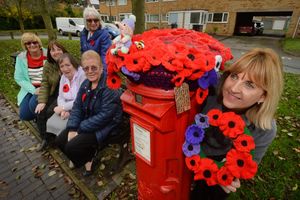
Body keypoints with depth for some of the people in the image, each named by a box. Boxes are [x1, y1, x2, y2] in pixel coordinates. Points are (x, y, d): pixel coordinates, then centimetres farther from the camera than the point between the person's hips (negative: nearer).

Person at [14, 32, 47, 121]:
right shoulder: (21, 58, -1)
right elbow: (19, 78, -1)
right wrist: (34, 90, -15)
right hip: (30, 89, 3)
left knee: (33, 104, -27)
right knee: (24, 115, -7)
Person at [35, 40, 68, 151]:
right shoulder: (47, 65, 3)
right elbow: (45, 84, 2)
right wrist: (42, 101, -10)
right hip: (53, 94, 5)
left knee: (50, 111, -19)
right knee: (40, 111, -10)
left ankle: (51, 136, 8)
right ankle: (45, 138, 8)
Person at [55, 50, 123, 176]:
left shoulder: (110, 86, -23)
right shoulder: (86, 84, 4)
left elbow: (104, 116, -26)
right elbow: (77, 107, 4)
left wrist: (80, 129, -18)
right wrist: (72, 129, -10)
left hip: (104, 128, -8)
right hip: (86, 123, 8)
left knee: (72, 147, -18)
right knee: (59, 141, 2)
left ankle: (87, 159, 16)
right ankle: (86, 157, 22)